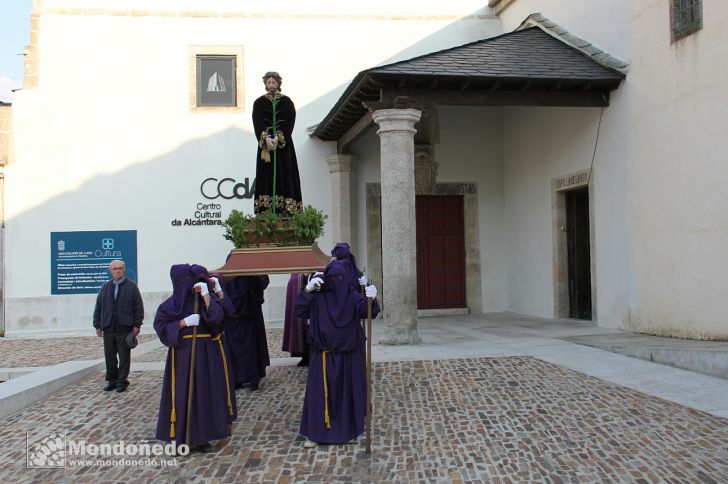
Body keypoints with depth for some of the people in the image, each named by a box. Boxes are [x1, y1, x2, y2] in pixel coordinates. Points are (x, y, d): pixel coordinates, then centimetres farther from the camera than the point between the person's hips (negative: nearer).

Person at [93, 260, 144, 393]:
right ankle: (112, 380, 20)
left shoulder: (131, 286, 1)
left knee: (124, 357, 3)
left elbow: (139, 307, -2)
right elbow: (98, 308, 13)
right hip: (108, 328, 3)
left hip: (125, 328, -3)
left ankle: (122, 381, 11)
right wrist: (98, 325, 7)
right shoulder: (105, 287, 11)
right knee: (109, 357, 8)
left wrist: (137, 325, -7)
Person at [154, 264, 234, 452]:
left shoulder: (207, 296, 2)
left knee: (204, 392, 4)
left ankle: (200, 436, 14)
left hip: (205, 351, 1)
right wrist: (184, 322, -13)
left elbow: (217, 317, -12)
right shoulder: (170, 303, 3)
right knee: (182, 393, 1)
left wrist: (206, 295, -18)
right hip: (182, 352, 0)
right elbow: (160, 326, -5)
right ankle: (182, 437, 11)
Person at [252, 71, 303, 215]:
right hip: (265, 144, 1)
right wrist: (267, 138, -17)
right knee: (266, 175, -5)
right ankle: (266, 213, -8)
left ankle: (286, 212, -8)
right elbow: (258, 123, -1)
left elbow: (289, 123, -4)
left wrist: (277, 138, -17)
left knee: (284, 175, -6)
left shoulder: (287, 102, 7)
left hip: (284, 145, -1)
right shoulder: (259, 102, 10)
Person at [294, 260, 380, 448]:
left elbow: (366, 311, -20)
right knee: (319, 392, 1)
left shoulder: (352, 296, -5)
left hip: (348, 355, 1)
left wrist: (371, 300, -42)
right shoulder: (318, 296, -4)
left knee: (348, 391, 11)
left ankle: (349, 428, 29)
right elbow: (299, 311, -10)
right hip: (323, 355, 0)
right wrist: (307, 290, -22)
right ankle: (316, 432, 9)